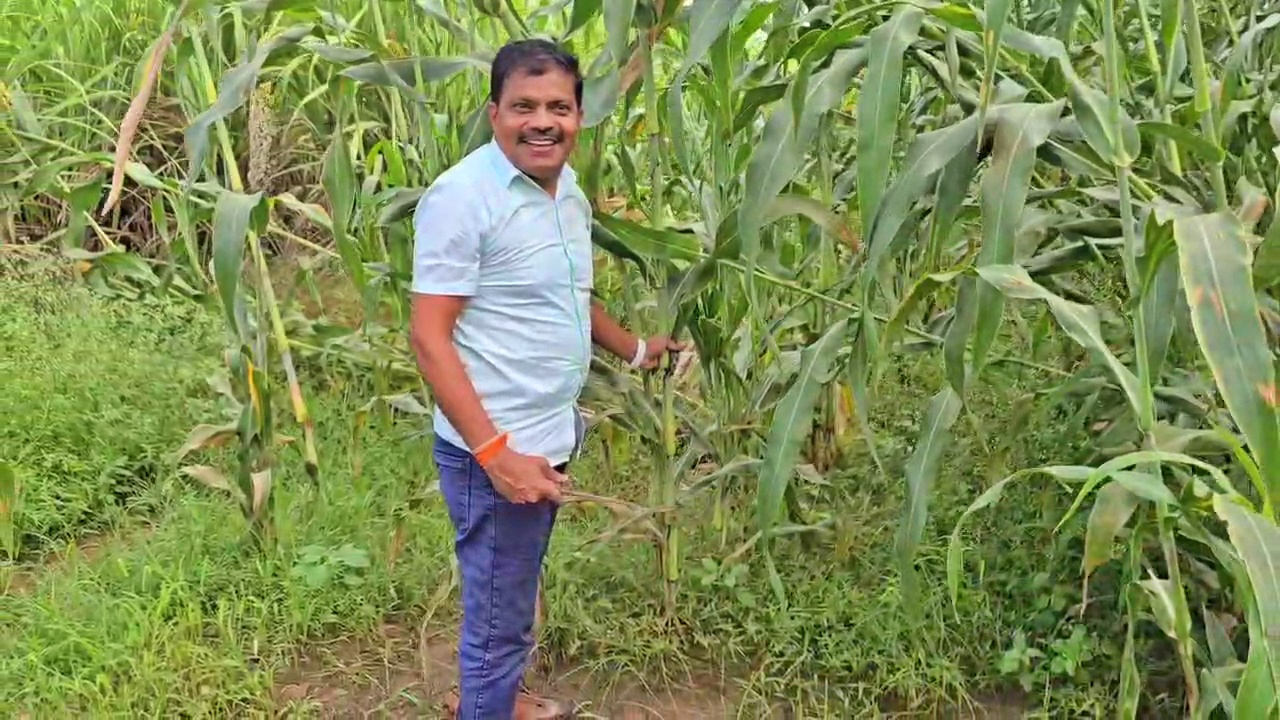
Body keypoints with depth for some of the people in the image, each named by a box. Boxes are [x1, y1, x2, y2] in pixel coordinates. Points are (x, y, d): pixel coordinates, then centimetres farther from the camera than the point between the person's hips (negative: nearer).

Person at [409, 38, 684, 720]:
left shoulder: (568, 189, 6)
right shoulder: (463, 196, -20)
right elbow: (429, 337, -21)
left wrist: (634, 349, 32)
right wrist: (496, 451, -26)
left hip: (549, 436, 9)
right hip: (495, 449, -9)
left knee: (514, 595, 27)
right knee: (500, 616, 5)